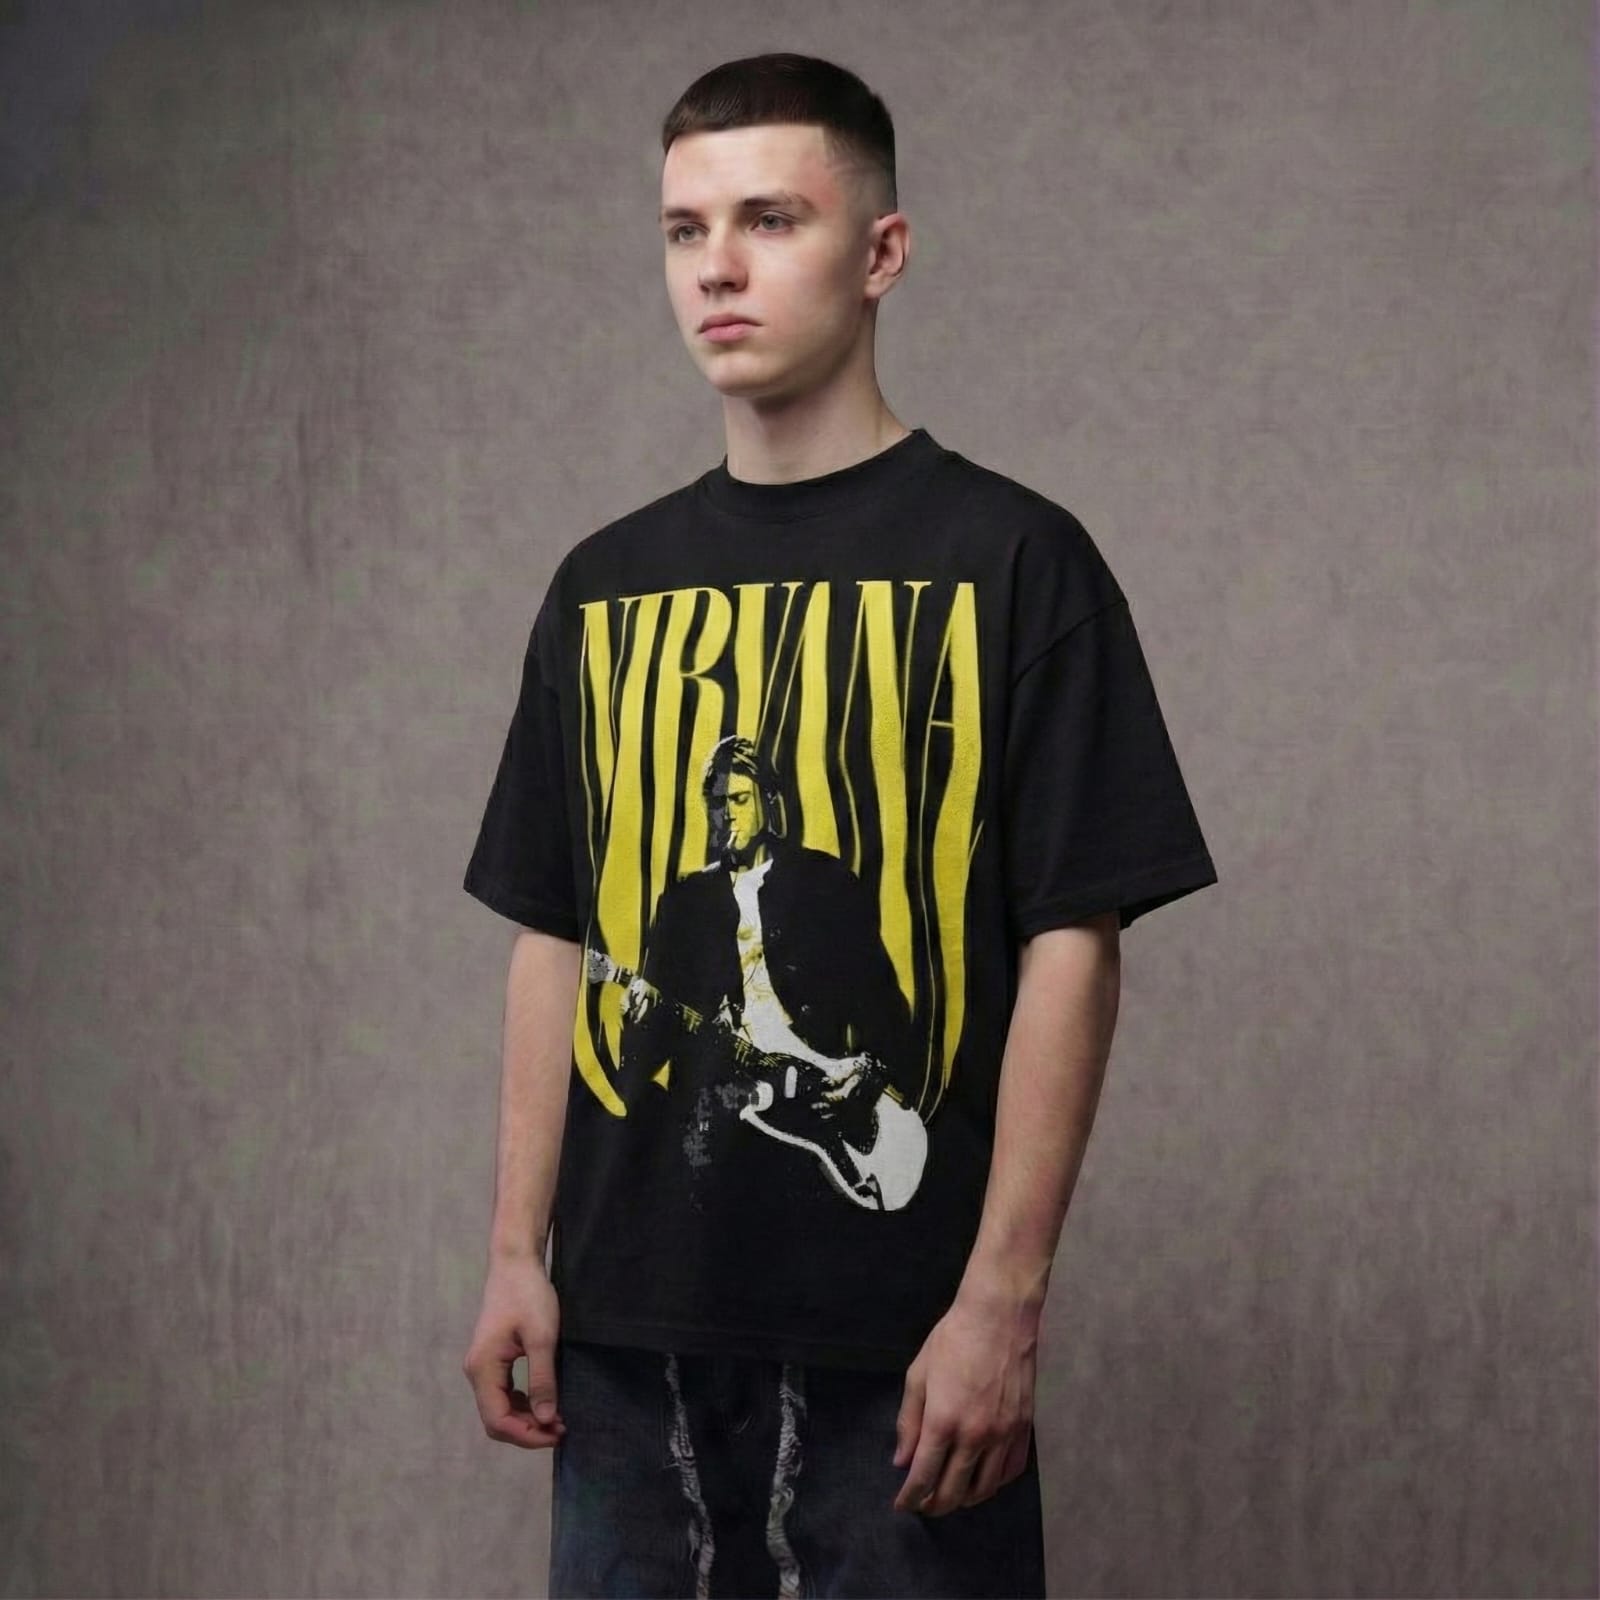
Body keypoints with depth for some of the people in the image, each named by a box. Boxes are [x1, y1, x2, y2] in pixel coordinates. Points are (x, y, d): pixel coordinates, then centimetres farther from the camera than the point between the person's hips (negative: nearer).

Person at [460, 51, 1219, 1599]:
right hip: (627, 1326, 4)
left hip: (898, 1345, -4)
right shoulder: (603, 584, 10)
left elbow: (1072, 947, -8)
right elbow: (553, 940, 13)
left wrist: (1003, 1300, -13)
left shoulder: (1011, 559, -4)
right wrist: (518, 1254, 6)